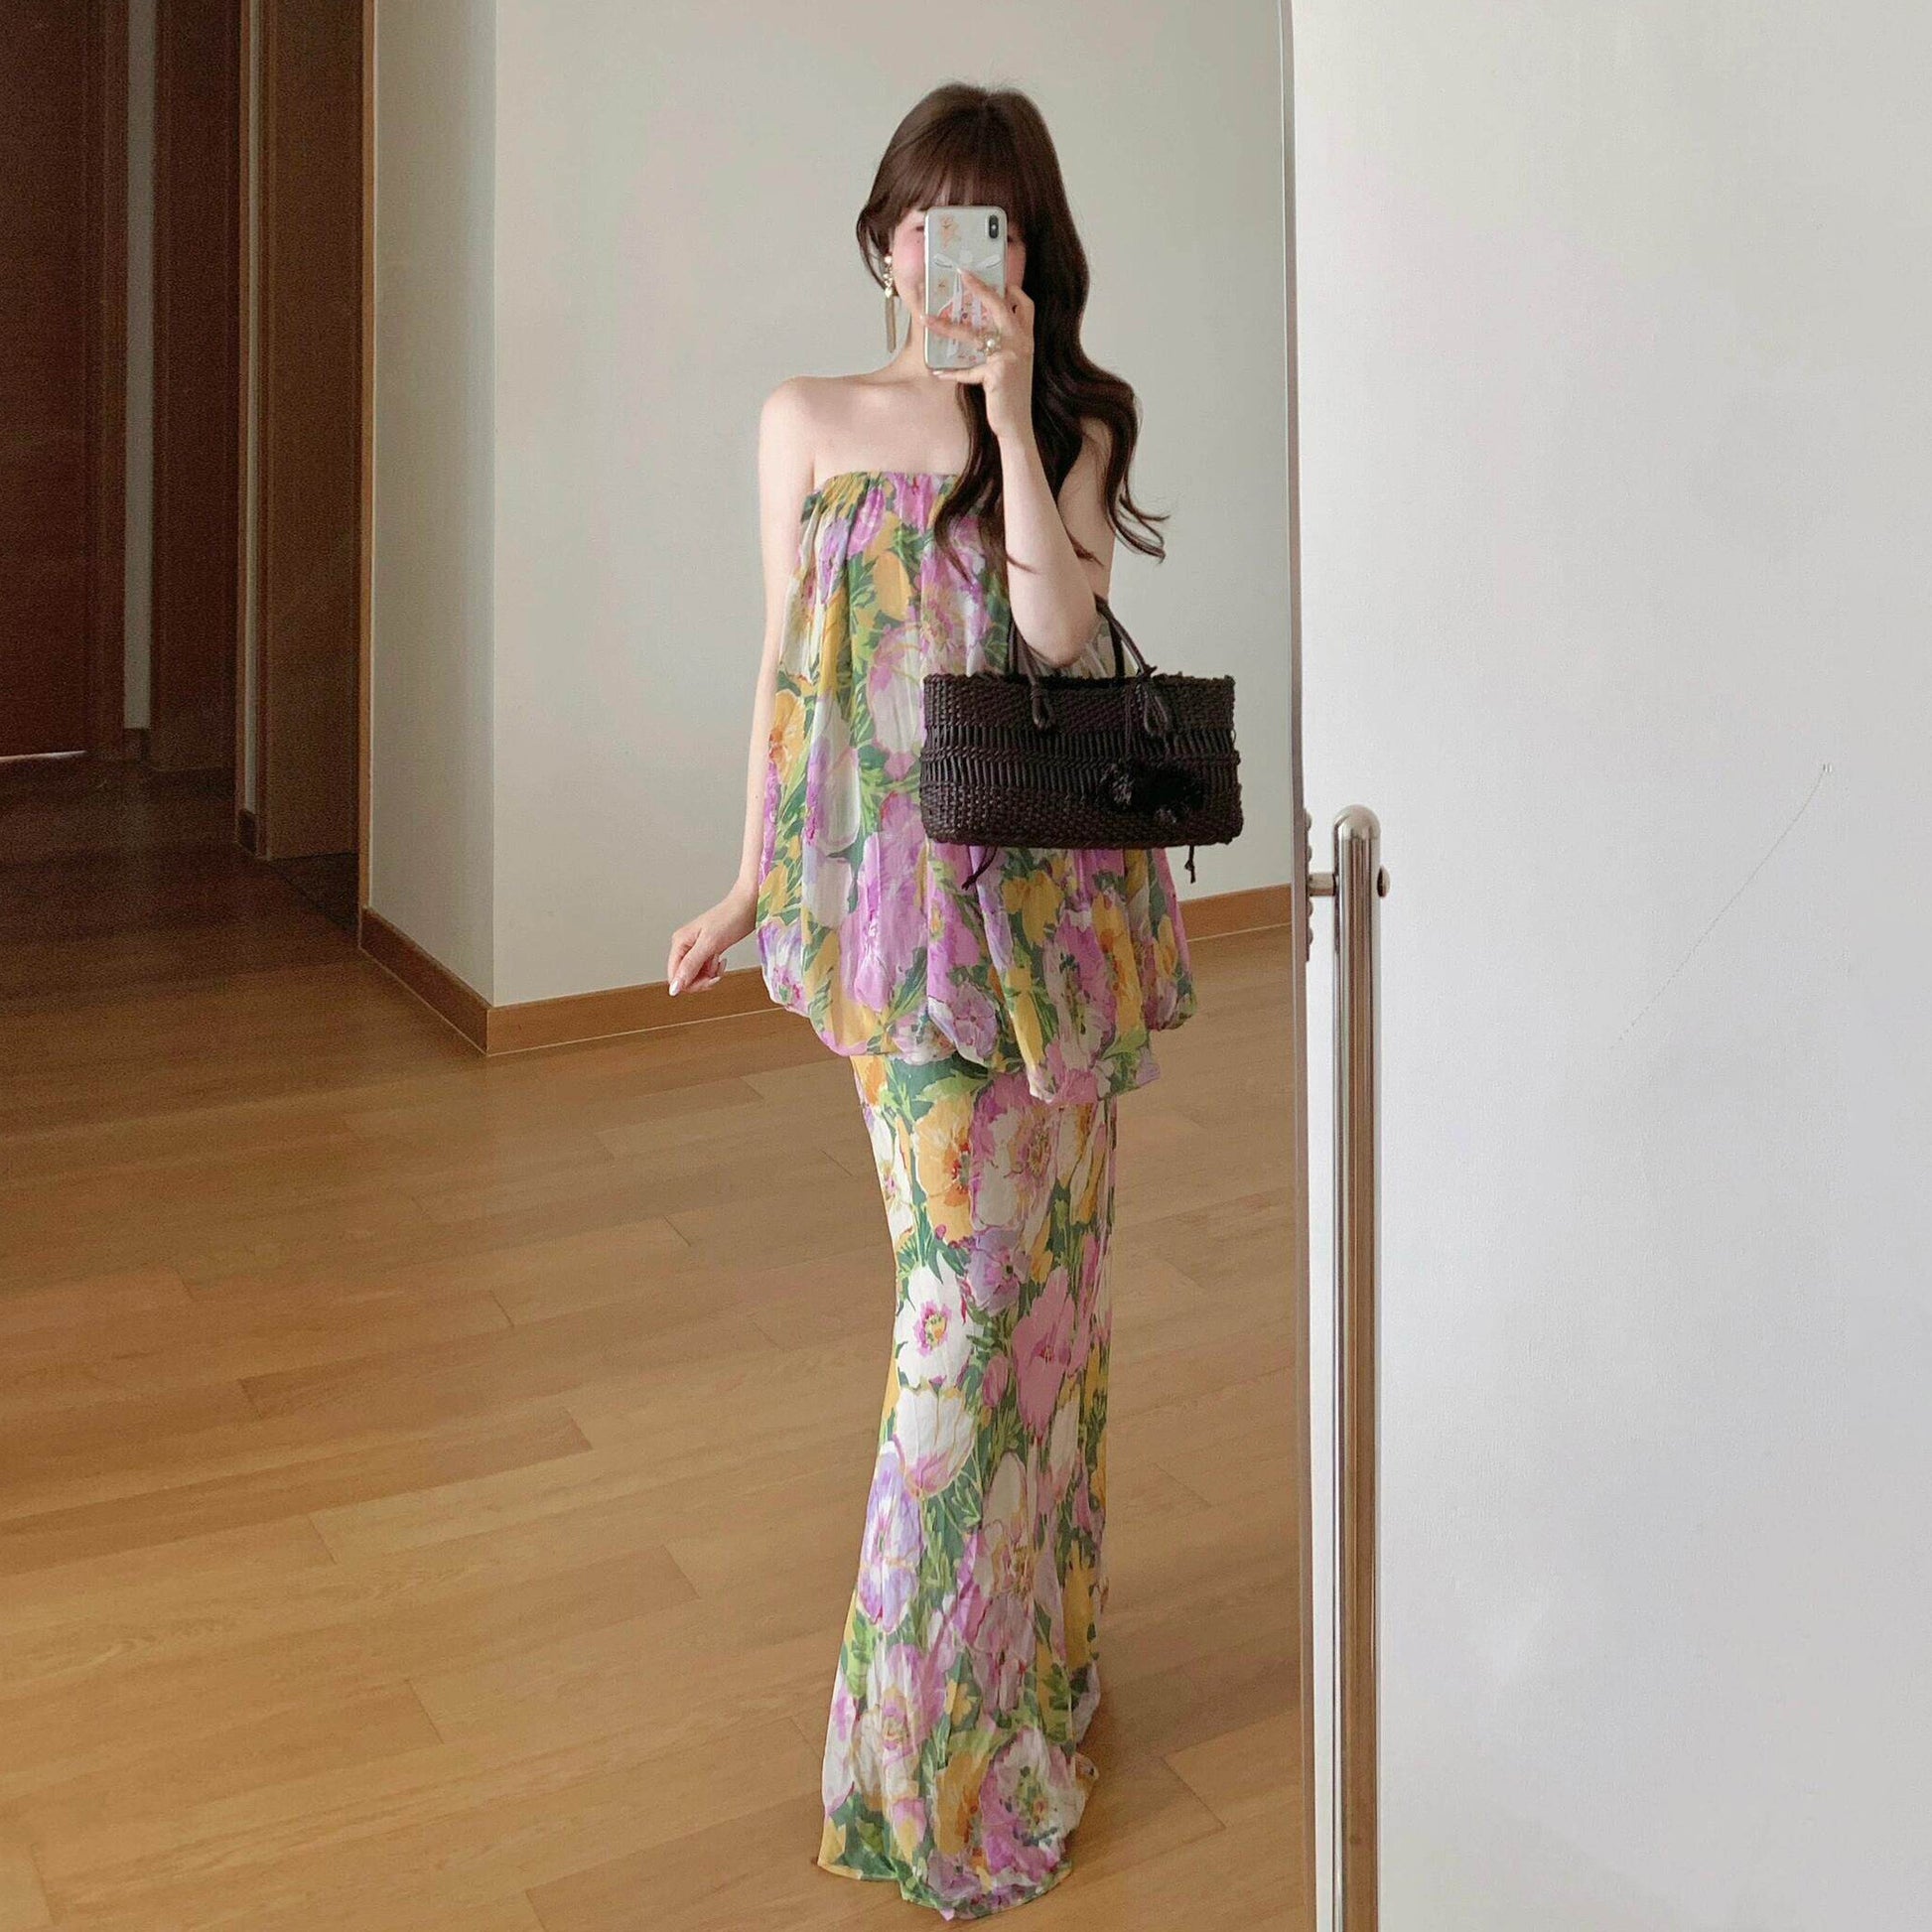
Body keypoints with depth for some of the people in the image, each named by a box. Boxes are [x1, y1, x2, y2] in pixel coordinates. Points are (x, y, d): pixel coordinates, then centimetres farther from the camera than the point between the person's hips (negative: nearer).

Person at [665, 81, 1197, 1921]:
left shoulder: (1075, 429, 5)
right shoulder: (807, 423, 6)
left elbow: (1058, 626, -13)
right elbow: (785, 665, 10)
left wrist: (1010, 412, -14)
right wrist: (752, 884, 12)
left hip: (1059, 889, 1)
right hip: (903, 890, -1)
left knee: (1045, 1261, 9)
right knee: (968, 1272, -3)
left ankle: (1031, 1644, 29)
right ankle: (941, 1720, 13)